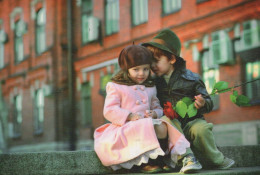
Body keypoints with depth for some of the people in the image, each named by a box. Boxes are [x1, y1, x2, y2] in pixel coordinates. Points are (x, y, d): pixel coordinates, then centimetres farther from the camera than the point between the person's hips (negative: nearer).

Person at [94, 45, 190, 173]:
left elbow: (157, 108, 22)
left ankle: (160, 161, -18)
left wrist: (154, 113, -4)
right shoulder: (115, 87, 2)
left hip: (147, 123, 5)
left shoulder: (150, 88, 21)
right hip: (125, 127, -5)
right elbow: (109, 111, -7)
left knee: (162, 127, -25)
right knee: (146, 129, -34)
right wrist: (130, 116, -20)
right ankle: (144, 163, -23)